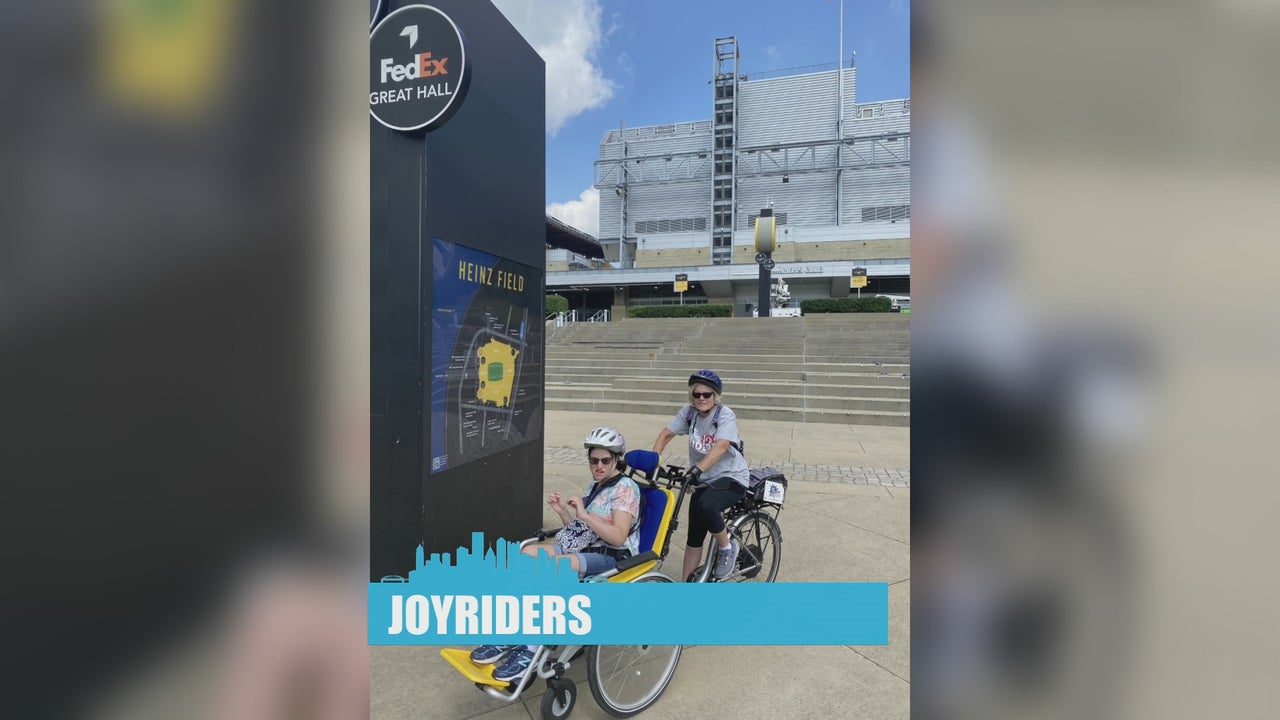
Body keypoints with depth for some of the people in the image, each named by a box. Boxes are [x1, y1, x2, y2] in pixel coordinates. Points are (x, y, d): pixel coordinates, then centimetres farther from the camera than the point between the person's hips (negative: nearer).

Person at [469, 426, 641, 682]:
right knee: (529, 552, -16)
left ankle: (531, 650, -24)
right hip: (581, 548, 8)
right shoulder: (596, 485, 16)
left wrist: (584, 515, -23)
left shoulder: (625, 488, -10)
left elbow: (618, 537, -20)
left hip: (610, 556, -8)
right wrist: (563, 512, 1)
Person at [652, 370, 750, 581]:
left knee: (706, 505, -34)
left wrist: (697, 469, -45)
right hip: (704, 481, 5)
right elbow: (665, 435, -1)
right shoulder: (688, 413, -3)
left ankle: (727, 548, -6)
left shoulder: (725, 415, -17)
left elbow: (720, 447, -32)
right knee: (694, 537, 6)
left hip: (731, 478, -5)